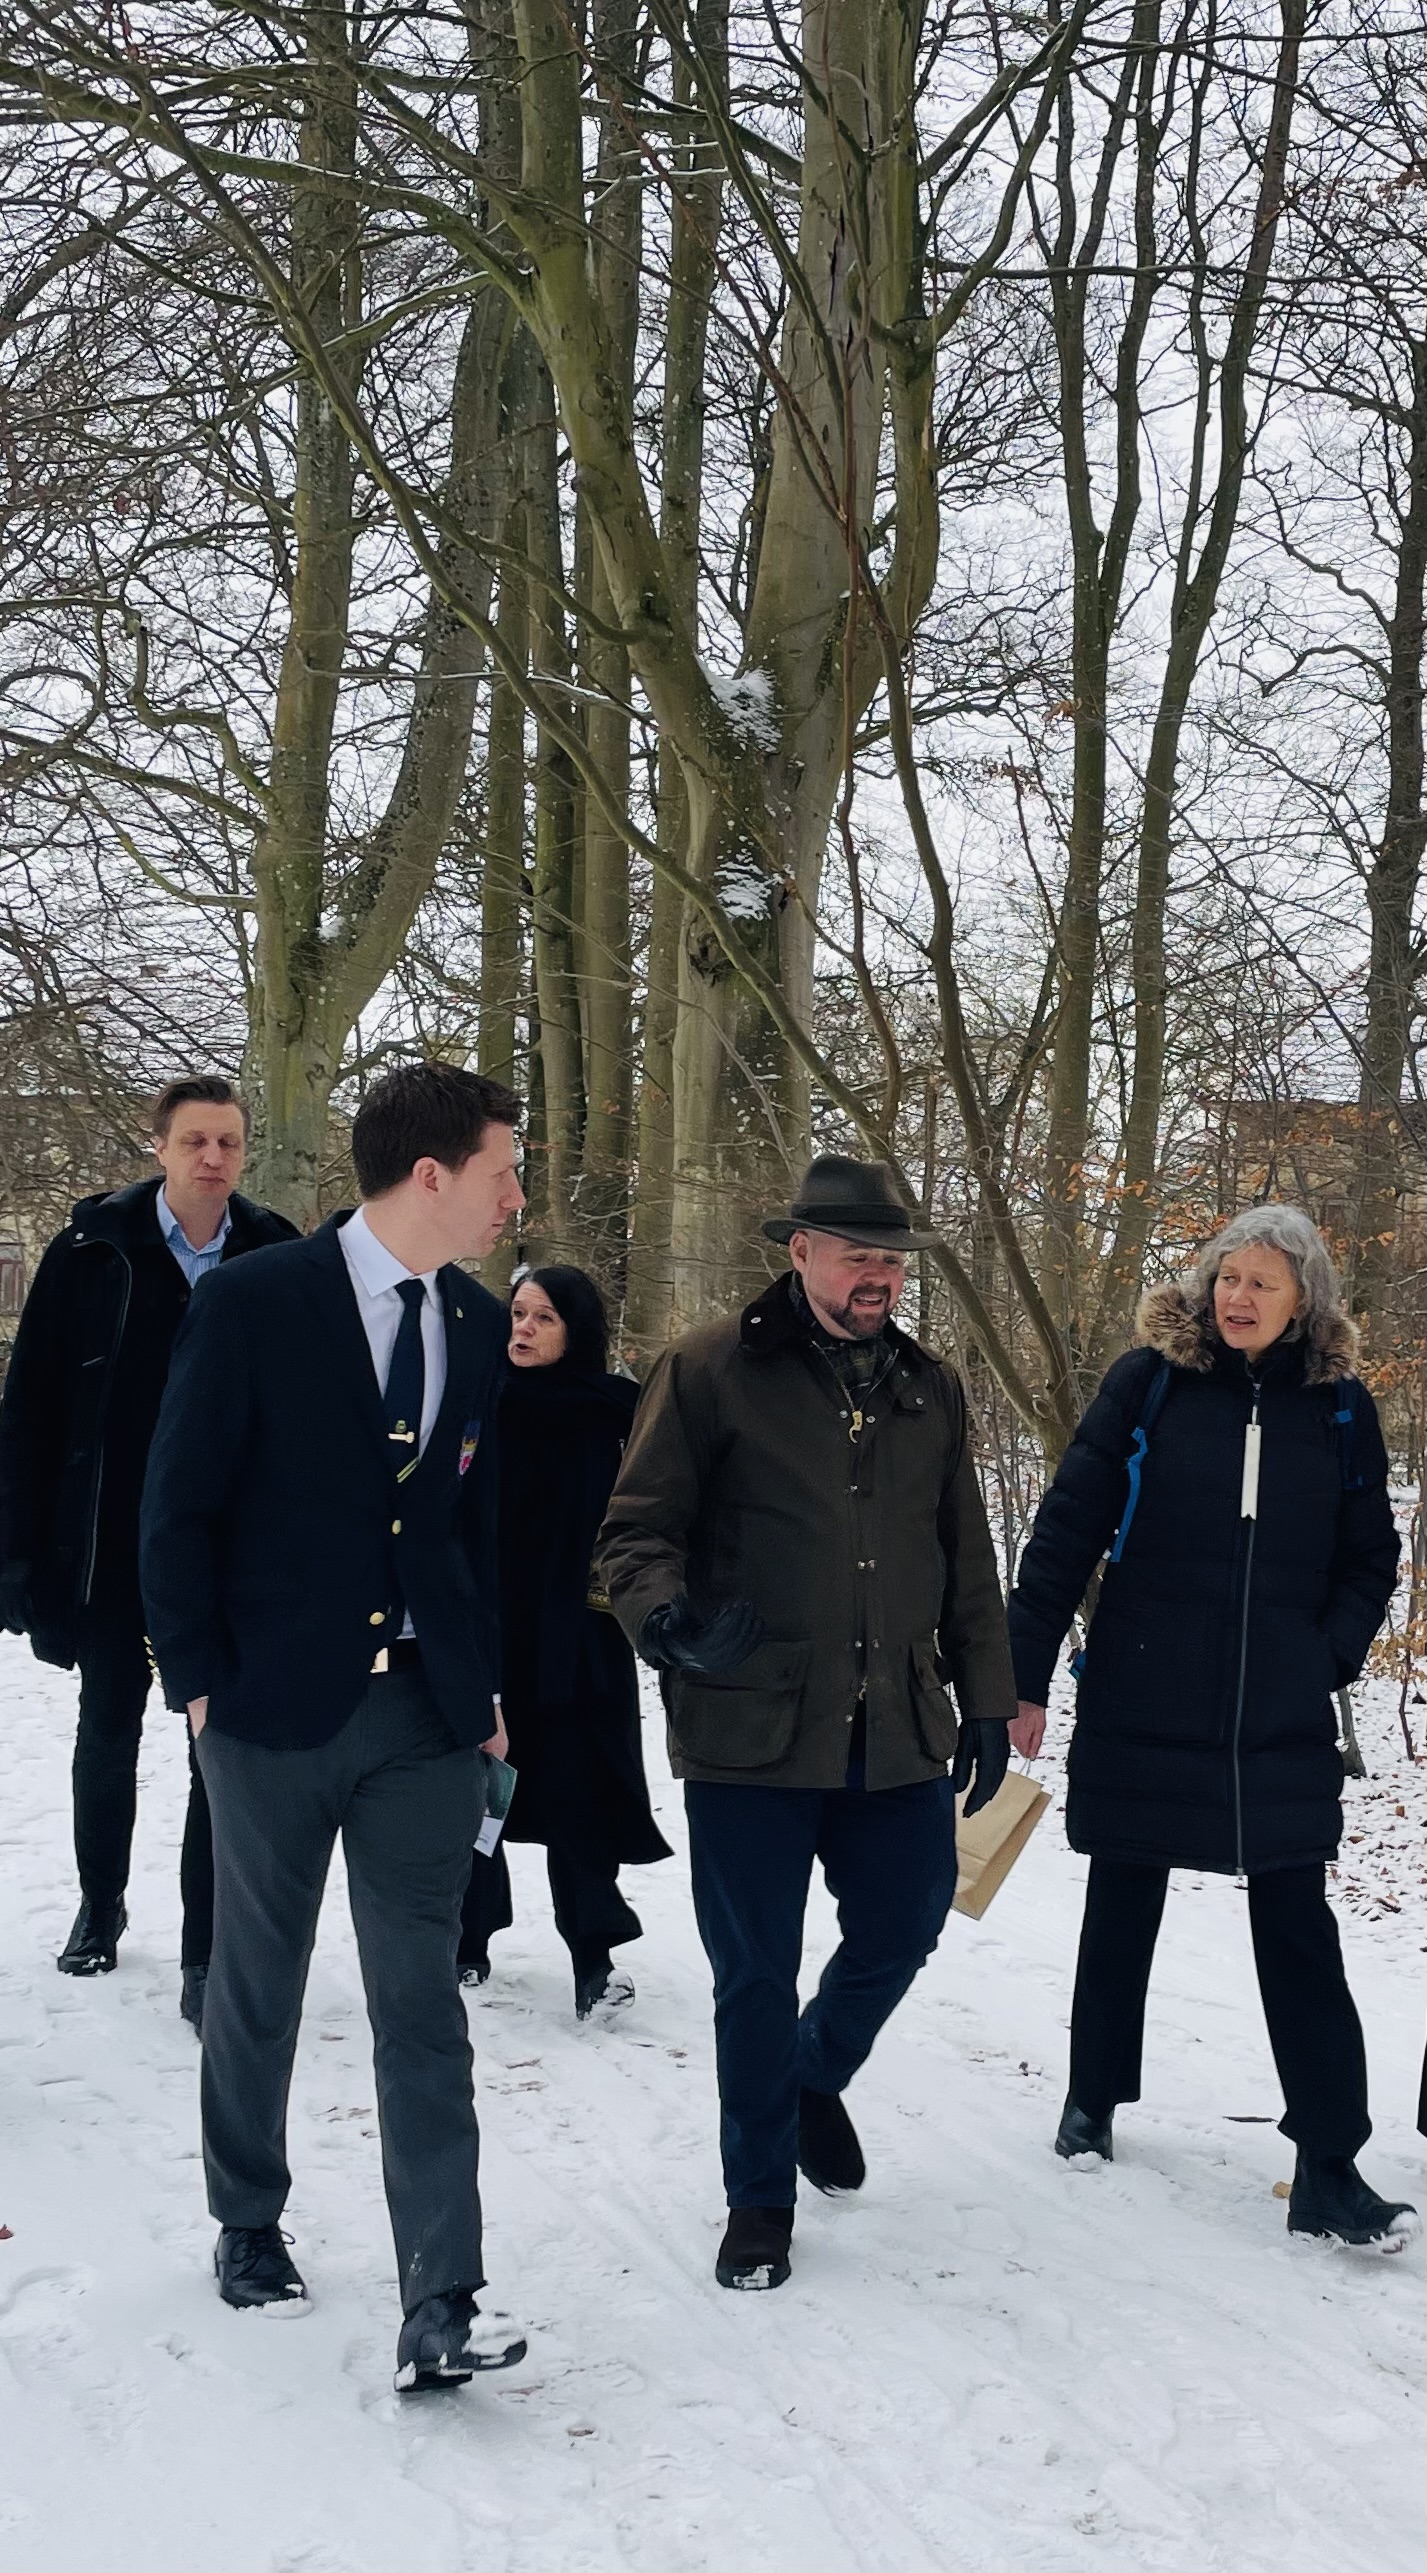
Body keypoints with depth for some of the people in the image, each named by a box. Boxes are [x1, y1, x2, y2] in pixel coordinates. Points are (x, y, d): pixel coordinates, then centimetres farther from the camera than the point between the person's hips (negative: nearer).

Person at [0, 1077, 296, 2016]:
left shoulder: (276, 1259, -4)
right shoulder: (94, 1249, -6)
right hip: (109, 1544, 1)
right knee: (109, 1730, 16)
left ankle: (205, 1954, 10)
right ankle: (101, 1903, 37)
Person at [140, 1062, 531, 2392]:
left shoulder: (478, 1326, 5)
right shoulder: (253, 1305, -11)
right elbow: (179, 1507, -7)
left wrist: (484, 1686, 10)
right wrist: (199, 1679, -8)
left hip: (427, 1713, 3)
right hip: (276, 1707, -3)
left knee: (420, 2007, -2)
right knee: (256, 1990, 14)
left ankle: (440, 2309, -3)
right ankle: (248, 2225, 35)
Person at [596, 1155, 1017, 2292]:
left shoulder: (930, 1388, 11)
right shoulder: (713, 1369, -4)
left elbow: (967, 1565, 17)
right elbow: (636, 1530, -4)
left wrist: (987, 1703, 14)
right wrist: (672, 1623, -23)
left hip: (898, 1733, 4)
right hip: (751, 1729, -4)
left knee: (901, 1934, 11)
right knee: (757, 1974, 4)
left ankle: (816, 2075, 44)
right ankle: (760, 2196, 23)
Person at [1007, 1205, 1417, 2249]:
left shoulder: (1339, 1408, 2)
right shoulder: (1149, 1381, -5)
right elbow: (1066, 1531, -5)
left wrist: (1330, 1656, -6)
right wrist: (1024, 1679, -7)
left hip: (1284, 1729, 1)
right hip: (1139, 1712, -1)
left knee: (1299, 1933, 0)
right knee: (1122, 1914, 13)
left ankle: (1330, 2165, 6)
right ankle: (1094, 2102, 32)